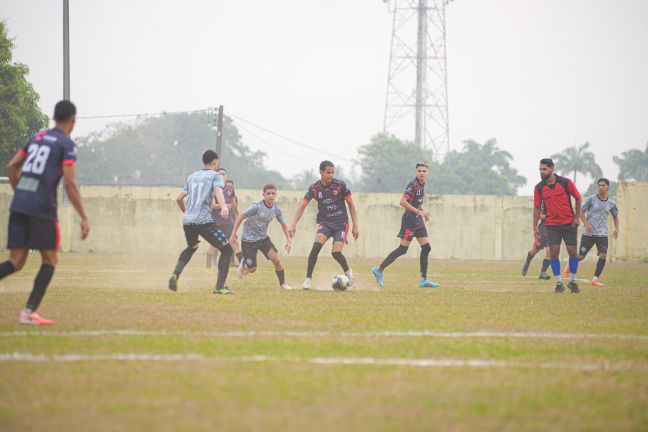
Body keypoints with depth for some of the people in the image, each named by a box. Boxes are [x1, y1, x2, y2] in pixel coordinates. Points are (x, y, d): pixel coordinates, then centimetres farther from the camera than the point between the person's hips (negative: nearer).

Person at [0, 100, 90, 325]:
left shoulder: (38, 137, 19)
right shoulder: (67, 144, -1)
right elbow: (70, 184, -10)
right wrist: (84, 218, -7)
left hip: (18, 205, 6)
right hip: (42, 208, -6)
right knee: (49, 260, 9)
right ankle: (29, 311, -2)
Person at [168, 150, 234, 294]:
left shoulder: (192, 177, 21)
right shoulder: (215, 176, 4)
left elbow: (179, 199, 21)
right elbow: (218, 190, -18)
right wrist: (223, 207, -36)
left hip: (187, 221, 7)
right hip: (204, 221, -6)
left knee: (191, 247, 33)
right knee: (226, 249, 2)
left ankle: (175, 275, 12)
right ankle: (220, 287, -8)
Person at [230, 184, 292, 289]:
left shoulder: (276, 209, -5)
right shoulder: (257, 206, -22)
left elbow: (283, 224, 11)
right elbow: (240, 217, -15)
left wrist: (289, 240, 3)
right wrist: (233, 234, -16)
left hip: (263, 238, 4)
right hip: (249, 240, -4)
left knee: (276, 259, -17)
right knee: (252, 269, -1)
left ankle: (282, 283, 1)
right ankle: (244, 263, 36)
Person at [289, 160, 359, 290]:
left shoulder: (340, 185, -9)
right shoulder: (314, 188, -6)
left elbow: (351, 204, 1)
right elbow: (302, 206, 3)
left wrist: (355, 226, -1)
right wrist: (294, 225, -7)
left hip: (341, 223, -1)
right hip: (325, 223, 1)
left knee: (336, 252, -16)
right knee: (316, 246, -25)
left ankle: (347, 271, 18)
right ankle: (308, 278, -17)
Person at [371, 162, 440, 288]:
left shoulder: (422, 185, 13)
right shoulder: (412, 185, -15)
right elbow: (403, 202, -23)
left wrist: (423, 213, 13)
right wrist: (418, 211, -24)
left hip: (418, 221, 9)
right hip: (409, 221, -9)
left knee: (426, 248, 4)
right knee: (402, 249, -10)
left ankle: (424, 280, 7)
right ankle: (379, 270, -3)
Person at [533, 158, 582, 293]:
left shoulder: (566, 182, -6)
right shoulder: (539, 188, -1)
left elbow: (578, 198, 4)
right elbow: (537, 208, 4)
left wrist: (576, 217, -2)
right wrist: (535, 227, -1)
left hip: (569, 223, -1)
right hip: (552, 225, 1)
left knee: (572, 251, -1)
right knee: (554, 252, -8)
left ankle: (572, 281, 15)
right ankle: (559, 282, 1)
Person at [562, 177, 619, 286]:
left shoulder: (611, 203, 5)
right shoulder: (591, 199, -4)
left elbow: (615, 216, 20)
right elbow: (581, 211, -1)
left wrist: (616, 229, 3)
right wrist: (587, 224, -14)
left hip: (602, 233, 2)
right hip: (588, 233, -2)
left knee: (603, 255, -16)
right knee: (581, 256, 2)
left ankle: (595, 279, -7)